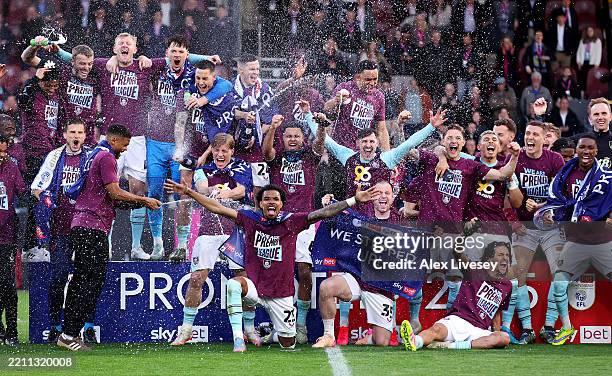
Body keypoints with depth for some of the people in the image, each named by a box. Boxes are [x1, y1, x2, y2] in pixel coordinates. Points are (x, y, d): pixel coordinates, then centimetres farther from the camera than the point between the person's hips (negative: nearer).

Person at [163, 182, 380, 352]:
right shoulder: (250, 219, -1)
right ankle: (239, 337, -29)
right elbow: (217, 208, -2)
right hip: (254, 288, -1)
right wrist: (188, 192, -8)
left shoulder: (291, 222, -4)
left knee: (288, 345, 7)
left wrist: (354, 200, -17)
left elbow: (323, 213, -9)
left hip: (281, 294, 1)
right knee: (234, 284, -35)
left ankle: (273, 331, 45)